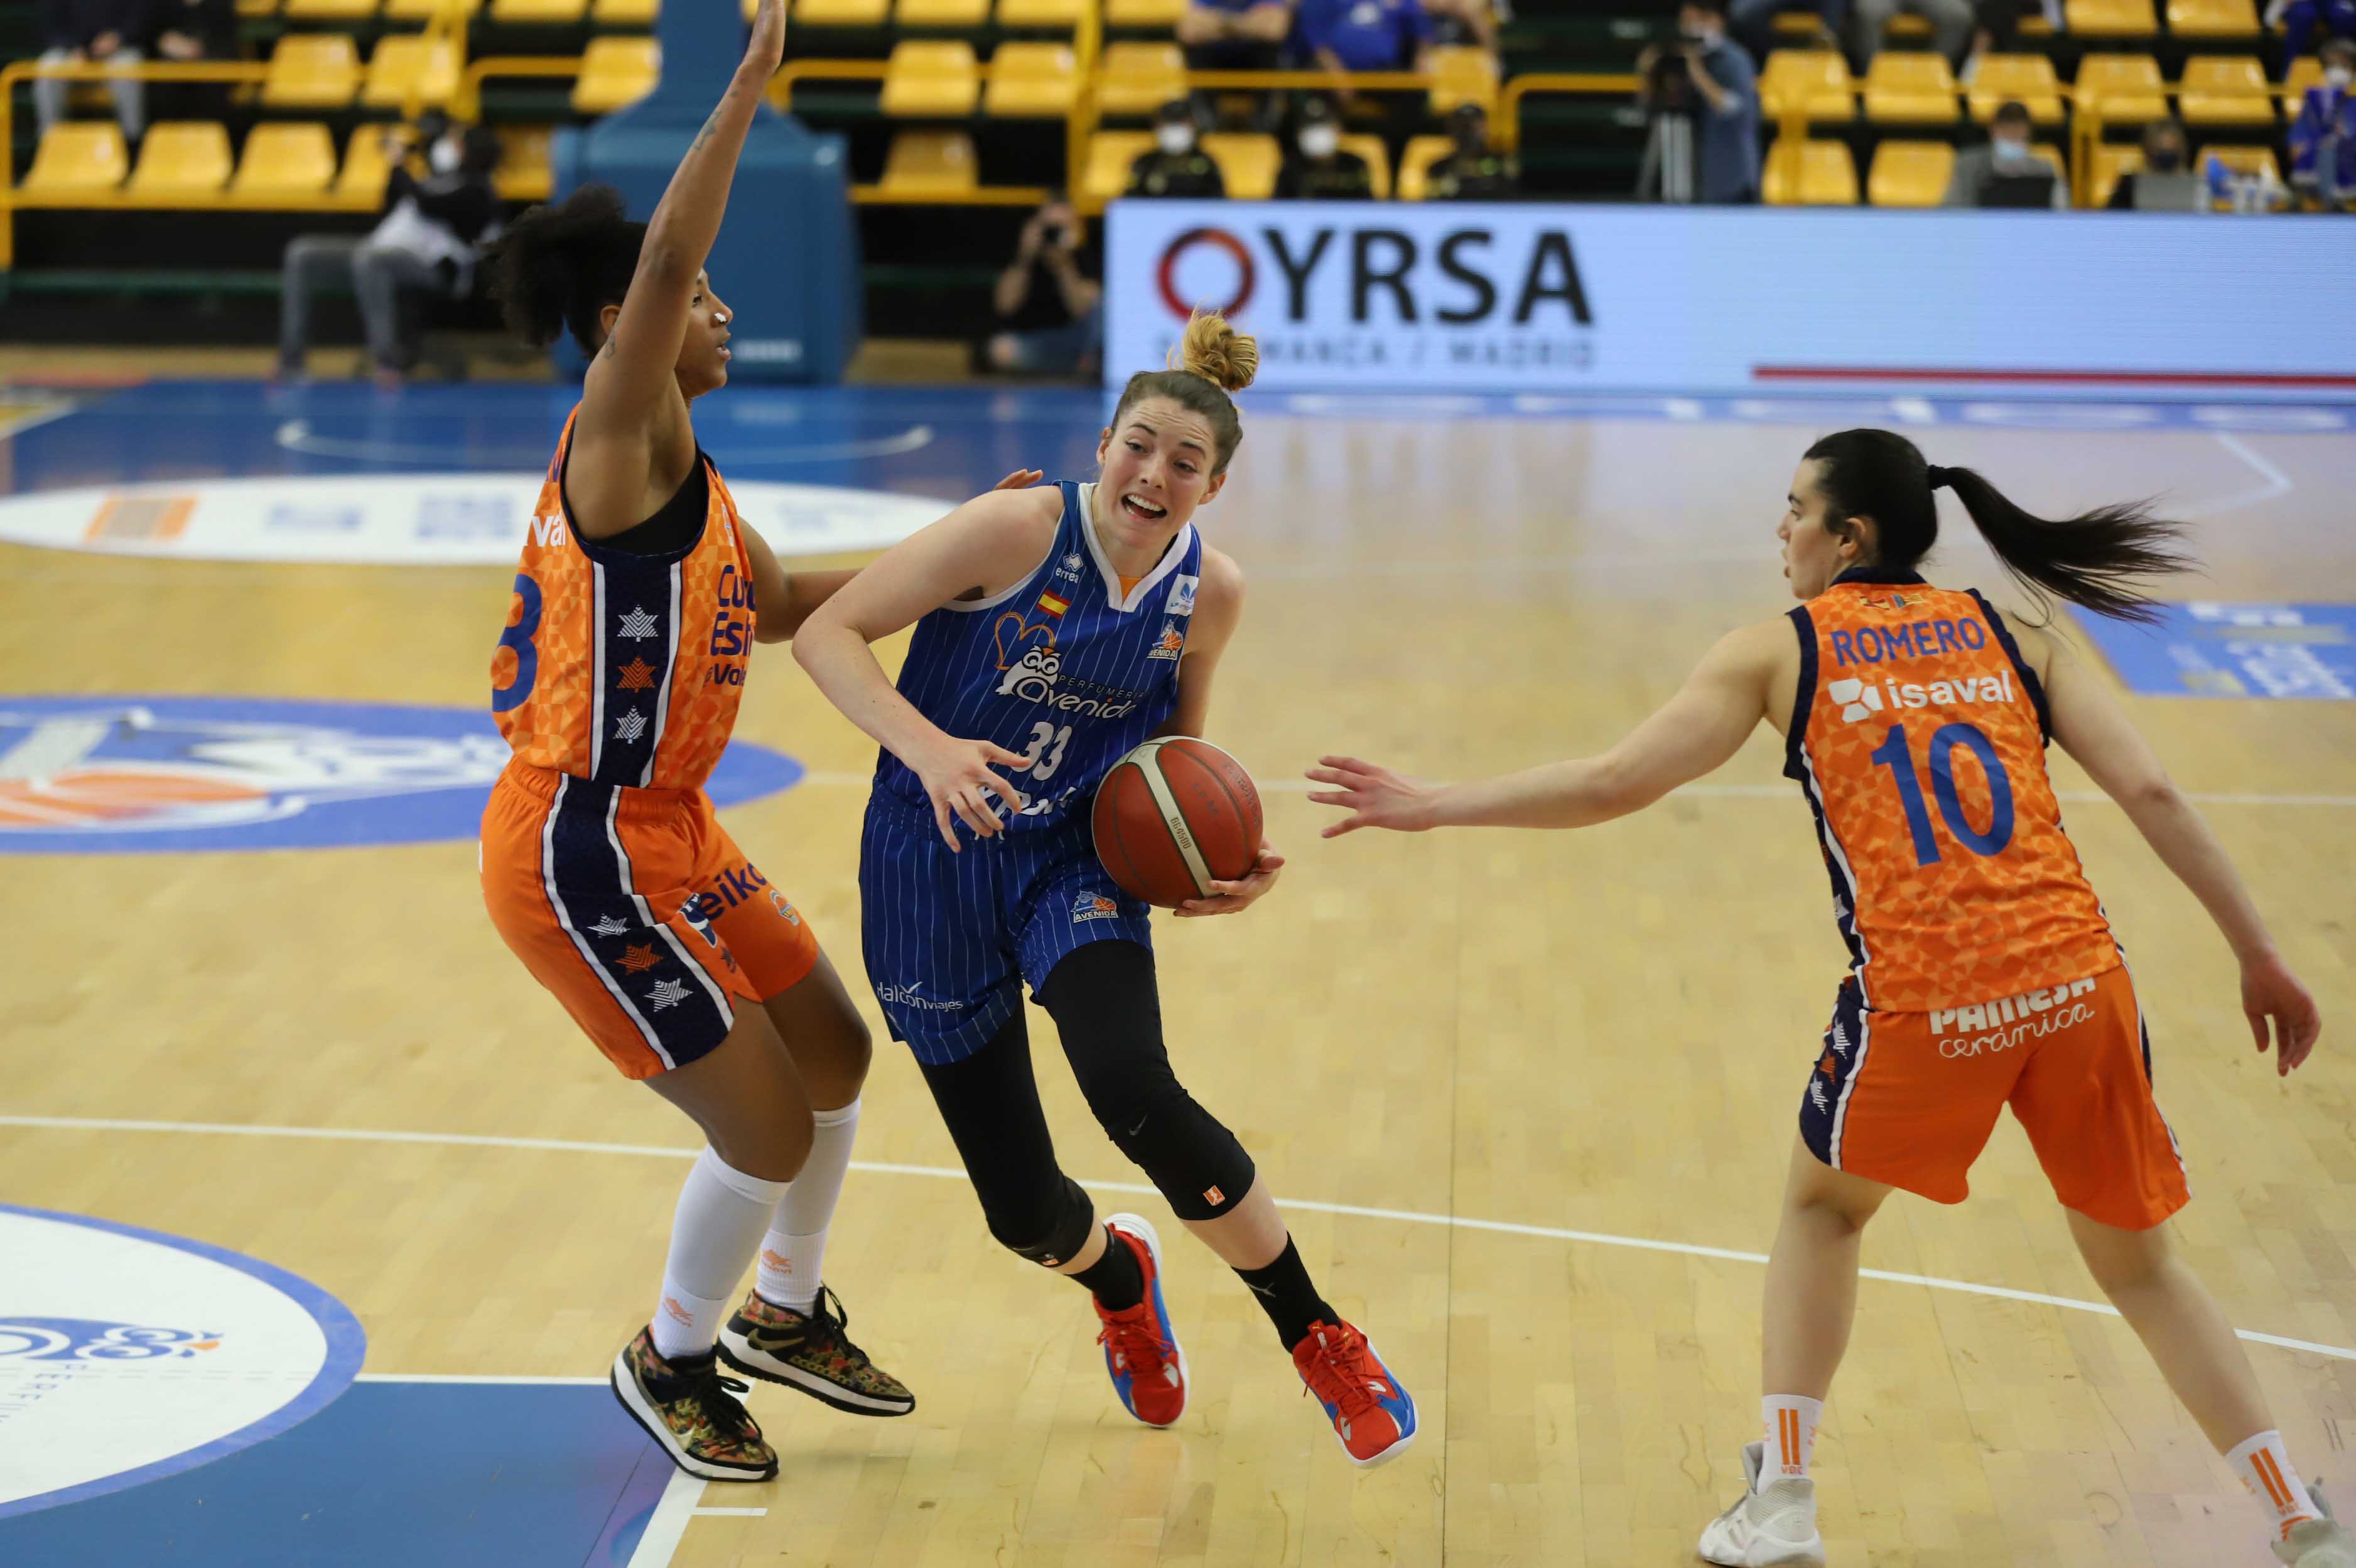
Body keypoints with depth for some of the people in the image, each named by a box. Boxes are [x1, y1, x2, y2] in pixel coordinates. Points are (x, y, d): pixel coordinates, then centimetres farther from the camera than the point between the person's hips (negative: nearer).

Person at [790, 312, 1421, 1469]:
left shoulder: (1210, 593, -3)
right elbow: (827, 633, -17)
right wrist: (930, 748, -32)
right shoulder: (1019, 531, -18)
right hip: (937, 866, -2)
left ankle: (1320, 1341, -8)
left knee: (1137, 1097, -29)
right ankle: (1116, 1276, 41)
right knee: (1023, 1211, 1)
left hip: (1074, 863, 2)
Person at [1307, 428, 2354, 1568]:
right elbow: (2152, 796, 5)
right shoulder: (2012, 637, 14)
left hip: (1923, 1005, -2)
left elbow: (1611, 785, 2)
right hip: (2079, 983, 2)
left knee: (1822, 1205, 26)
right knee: (2137, 1260, 19)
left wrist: (1436, 806, 13)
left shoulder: (1777, 651, 7)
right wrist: (2260, 957, 10)